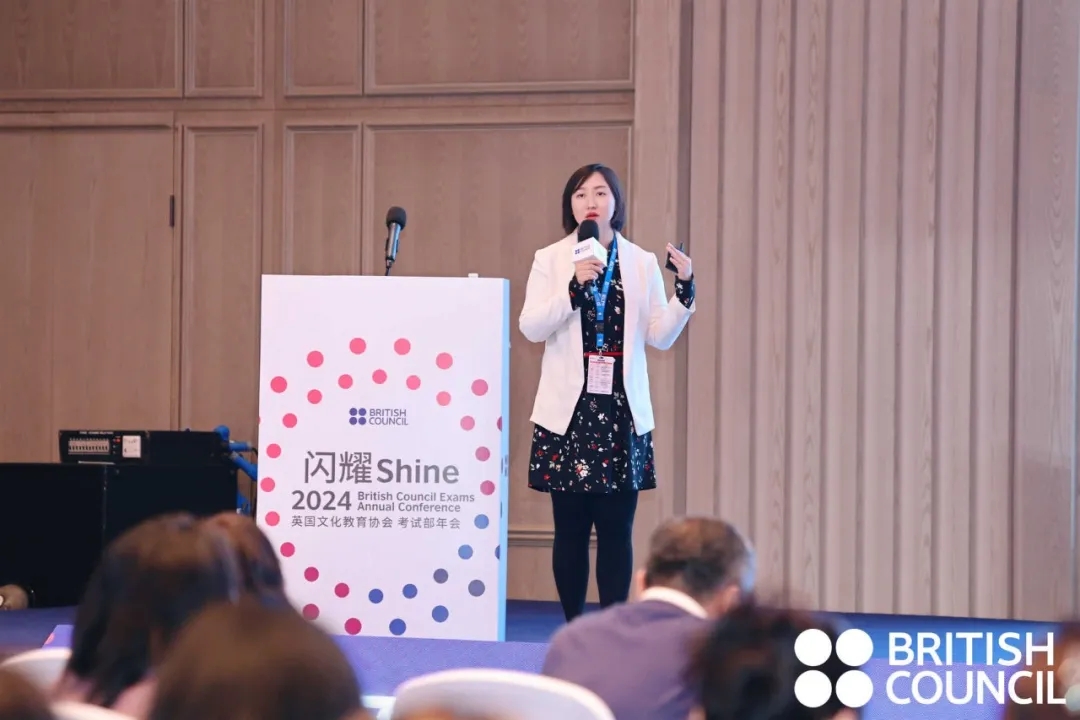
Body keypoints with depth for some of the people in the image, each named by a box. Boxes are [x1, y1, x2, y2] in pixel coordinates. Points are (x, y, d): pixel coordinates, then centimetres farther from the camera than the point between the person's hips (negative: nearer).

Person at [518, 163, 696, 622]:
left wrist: (685, 290, -10)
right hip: (569, 410, -1)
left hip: (621, 411, 1)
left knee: (616, 528, -1)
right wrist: (574, 287, -18)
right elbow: (530, 327, -7)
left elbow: (660, 336, 4)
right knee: (571, 528, 2)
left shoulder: (641, 264, 8)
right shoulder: (550, 260, 4)